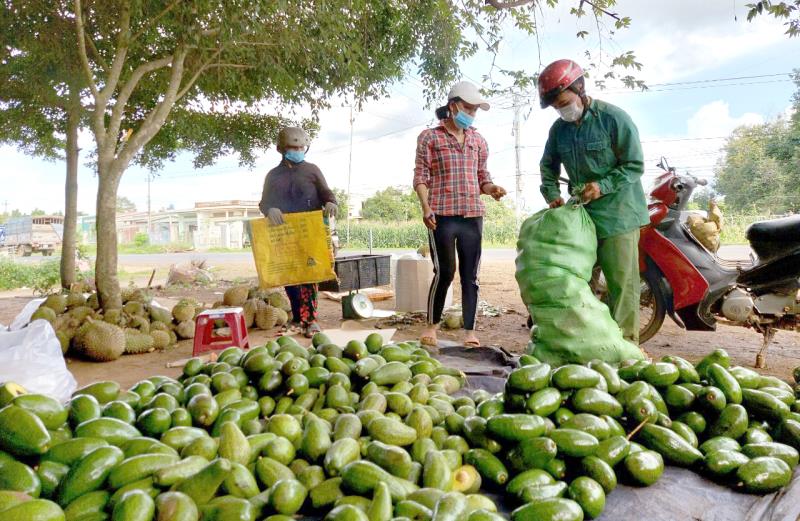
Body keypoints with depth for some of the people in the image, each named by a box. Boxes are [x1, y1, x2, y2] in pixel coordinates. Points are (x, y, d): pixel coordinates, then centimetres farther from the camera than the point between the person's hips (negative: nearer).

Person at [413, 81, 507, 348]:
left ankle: (470, 331, 11)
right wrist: (426, 207, -14)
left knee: (470, 275, 4)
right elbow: (420, 177, -1)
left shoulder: (478, 140, 16)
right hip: (443, 215, -4)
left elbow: (482, 176, 18)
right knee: (444, 271, -2)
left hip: (473, 215, 4)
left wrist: (491, 188, -4)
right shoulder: (429, 137, 4)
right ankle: (432, 324, 17)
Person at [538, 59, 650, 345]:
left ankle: (624, 342, 6)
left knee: (621, 281, -3)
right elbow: (548, 166, 17)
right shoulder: (559, 128, 6)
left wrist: (603, 186, -23)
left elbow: (635, 165, -10)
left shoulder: (614, 118, -11)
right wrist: (552, 194, -1)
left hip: (617, 212, -6)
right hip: (580, 213, 6)